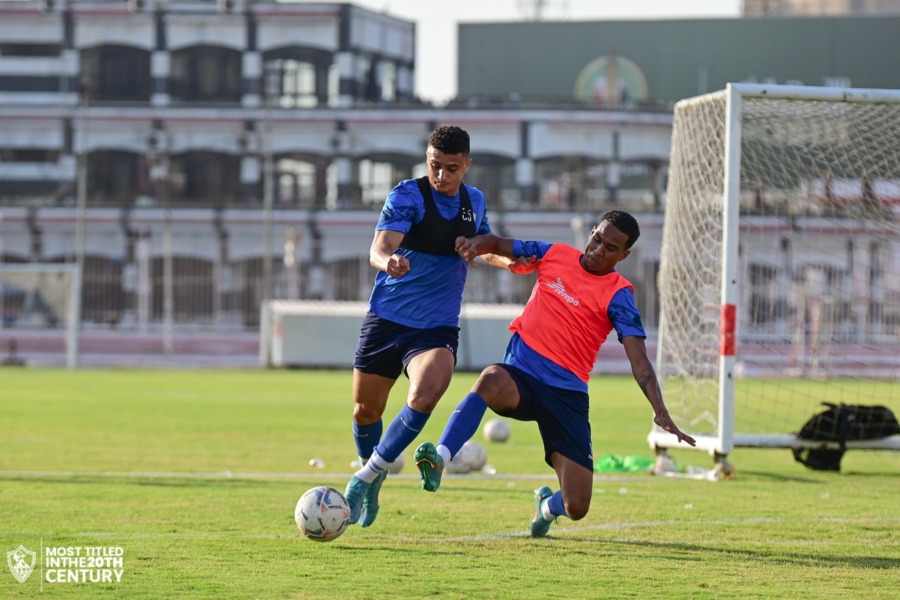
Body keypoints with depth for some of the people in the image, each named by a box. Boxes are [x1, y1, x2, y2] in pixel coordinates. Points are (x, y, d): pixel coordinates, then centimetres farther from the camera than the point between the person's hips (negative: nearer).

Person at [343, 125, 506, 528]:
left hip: (438, 326, 2)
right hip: (387, 318, -2)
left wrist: (509, 259, 7)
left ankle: (365, 478, -13)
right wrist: (388, 260, -50)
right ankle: (374, 472, 38)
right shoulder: (407, 196, -11)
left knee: (426, 393, -25)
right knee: (366, 409, 6)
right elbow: (379, 248, -26)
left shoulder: (474, 201, 6)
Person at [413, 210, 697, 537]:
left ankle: (547, 504, 35)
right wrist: (477, 243, -6)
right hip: (520, 376, 1)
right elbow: (497, 243, 19)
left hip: (567, 394, -1)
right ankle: (438, 460, -48)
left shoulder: (618, 295, -3)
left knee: (576, 508, -4)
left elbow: (638, 358, -13)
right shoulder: (555, 254, 7)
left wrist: (660, 411, -27)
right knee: (491, 380, -39)